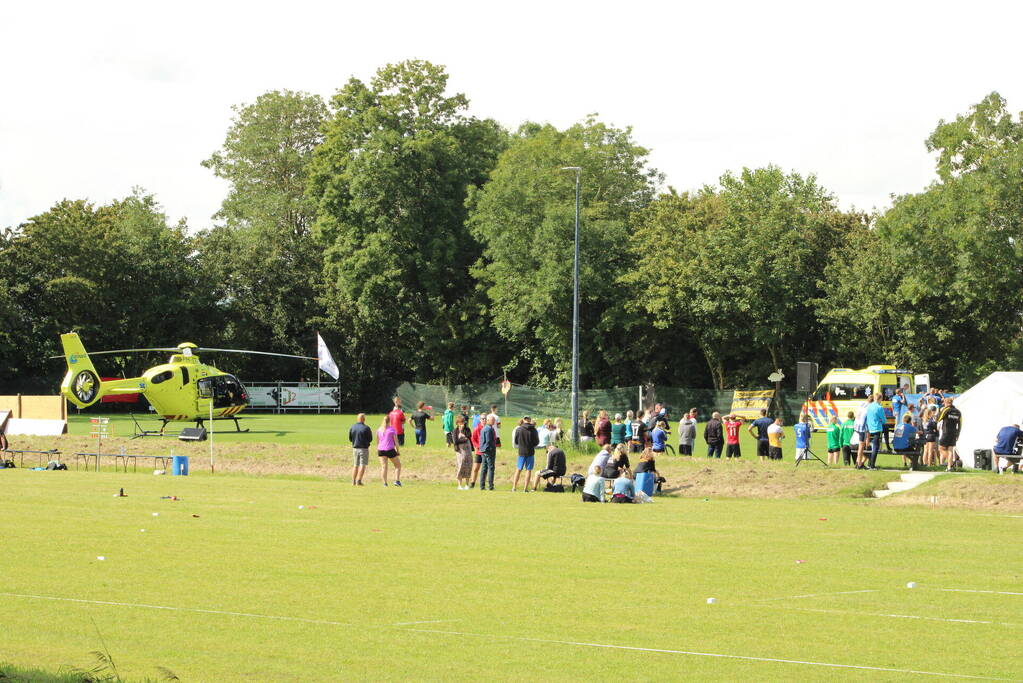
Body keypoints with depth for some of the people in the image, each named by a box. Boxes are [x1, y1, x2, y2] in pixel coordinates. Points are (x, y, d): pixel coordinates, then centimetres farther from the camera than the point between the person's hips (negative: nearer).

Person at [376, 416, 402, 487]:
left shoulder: (379, 430, 9)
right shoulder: (392, 429, -5)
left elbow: (377, 442, 14)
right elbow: (396, 441, -6)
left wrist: (377, 451, 22)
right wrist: (398, 451, 3)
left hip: (381, 450, 4)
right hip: (390, 450, -4)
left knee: (383, 467, 4)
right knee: (398, 465, 11)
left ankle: (385, 483, -2)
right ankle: (397, 480, 0)